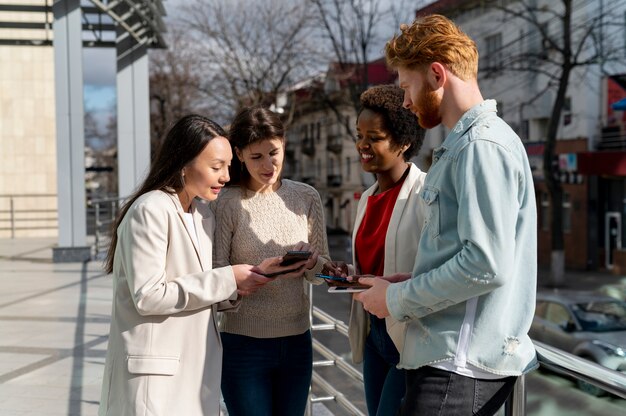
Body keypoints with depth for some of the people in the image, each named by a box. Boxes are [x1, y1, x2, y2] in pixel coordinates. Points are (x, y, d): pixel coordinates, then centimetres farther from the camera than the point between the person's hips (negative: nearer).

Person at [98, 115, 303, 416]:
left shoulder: (203, 216, 11)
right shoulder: (150, 210, -14)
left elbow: (198, 289, 11)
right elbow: (148, 296, -21)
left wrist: (238, 285, -7)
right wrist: (226, 280, -17)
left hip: (195, 368, 8)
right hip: (155, 373, -8)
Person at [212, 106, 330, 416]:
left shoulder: (306, 197, 4)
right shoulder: (227, 204, -8)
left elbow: (323, 271, 8)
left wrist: (311, 263, -15)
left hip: (297, 341, 4)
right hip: (244, 343, -4)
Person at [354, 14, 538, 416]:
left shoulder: (483, 146, -14)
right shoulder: (463, 144, 18)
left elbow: (487, 265, -22)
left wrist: (396, 300, -12)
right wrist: (407, 284, 9)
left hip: (461, 366, -9)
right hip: (451, 355, 9)